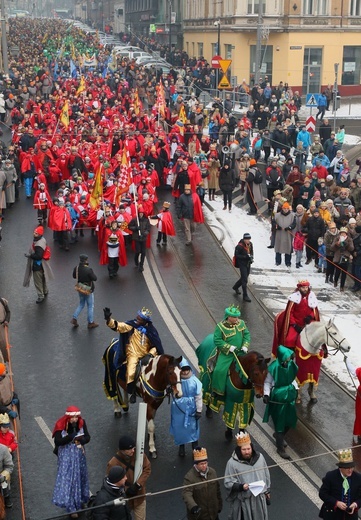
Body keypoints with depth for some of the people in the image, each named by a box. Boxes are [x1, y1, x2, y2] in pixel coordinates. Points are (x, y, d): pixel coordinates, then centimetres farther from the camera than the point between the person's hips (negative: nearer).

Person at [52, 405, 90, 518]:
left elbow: (87, 437, -2)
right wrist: (72, 435, -32)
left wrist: (81, 439, -24)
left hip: (79, 455, 4)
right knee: (67, 478, -4)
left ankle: (79, 501, 38)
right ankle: (71, 507, 4)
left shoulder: (82, 423, -8)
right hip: (66, 456, -3)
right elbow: (58, 441, -24)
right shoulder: (61, 425, -18)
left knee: (79, 477, 16)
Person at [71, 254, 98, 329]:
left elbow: (74, 276, 6)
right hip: (88, 290, -6)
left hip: (80, 289, 6)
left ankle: (74, 318, 15)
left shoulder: (76, 268, -9)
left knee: (81, 304, 24)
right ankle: (91, 323, 21)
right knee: (90, 306, 11)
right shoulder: (88, 270, -28)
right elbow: (95, 278, -20)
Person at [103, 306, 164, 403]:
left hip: (146, 355, 2)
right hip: (133, 354, -2)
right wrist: (109, 319, -34)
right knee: (131, 373, -24)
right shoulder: (132, 325, -6)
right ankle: (132, 392, 1)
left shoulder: (151, 330, -3)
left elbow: (156, 346, 3)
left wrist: (150, 354, -14)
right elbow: (118, 326, -17)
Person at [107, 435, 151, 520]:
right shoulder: (113, 464, -27)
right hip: (124, 499, -3)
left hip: (139, 496, 3)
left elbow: (147, 469, -9)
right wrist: (126, 490, -26)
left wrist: (138, 484, -21)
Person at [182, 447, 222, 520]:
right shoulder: (189, 477, -23)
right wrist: (193, 506, -51)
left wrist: (219, 505, 15)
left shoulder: (212, 472, -2)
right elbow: (186, 494, -34)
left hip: (213, 513, 6)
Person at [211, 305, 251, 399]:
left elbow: (247, 335, 7)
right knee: (220, 370, -18)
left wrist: (245, 347, -9)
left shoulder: (241, 323, 1)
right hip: (226, 354, -4)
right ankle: (219, 392, -3)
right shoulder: (220, 326, -13)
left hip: (240, 353, 5)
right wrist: (230, 347, -20)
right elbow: (217, 340, -14)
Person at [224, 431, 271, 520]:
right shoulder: (232, 463, -18)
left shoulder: (259, 457, -5)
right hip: (243, 500, -4)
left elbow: (266, 475, 9)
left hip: (260, 498, 4)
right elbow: (228, 483, -14)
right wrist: (241, 486, -29)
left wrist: (267, 491, 15)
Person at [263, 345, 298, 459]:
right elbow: (267, 382, -13)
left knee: (291, 420, 16)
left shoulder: (291, 365, -8)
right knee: (279, 423, 4)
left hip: (289, 395, 6)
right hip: (277, 397, -6)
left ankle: (278, 435, 46)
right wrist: (266, 394, -22)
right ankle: (280, 448, 20)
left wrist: (295, 389, 6)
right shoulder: (274, 367, -23)